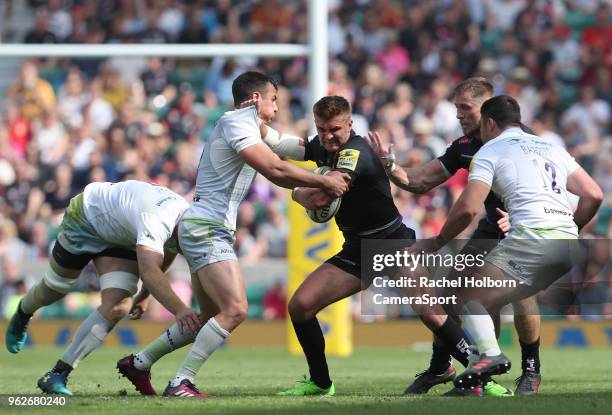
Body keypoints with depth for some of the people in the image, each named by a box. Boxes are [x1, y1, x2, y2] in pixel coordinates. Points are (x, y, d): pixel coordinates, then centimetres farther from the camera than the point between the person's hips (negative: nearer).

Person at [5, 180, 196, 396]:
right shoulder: (157, 220, -43)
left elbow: (161, 261, 7)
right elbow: (149, 271, -57)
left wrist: (143, 296, 11)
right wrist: (178, 308, -67)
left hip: (122, 240, 6)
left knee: (116, 308, -15)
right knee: (53, 290, 13)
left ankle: (58, 374, -8)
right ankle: (23, 315, 52)